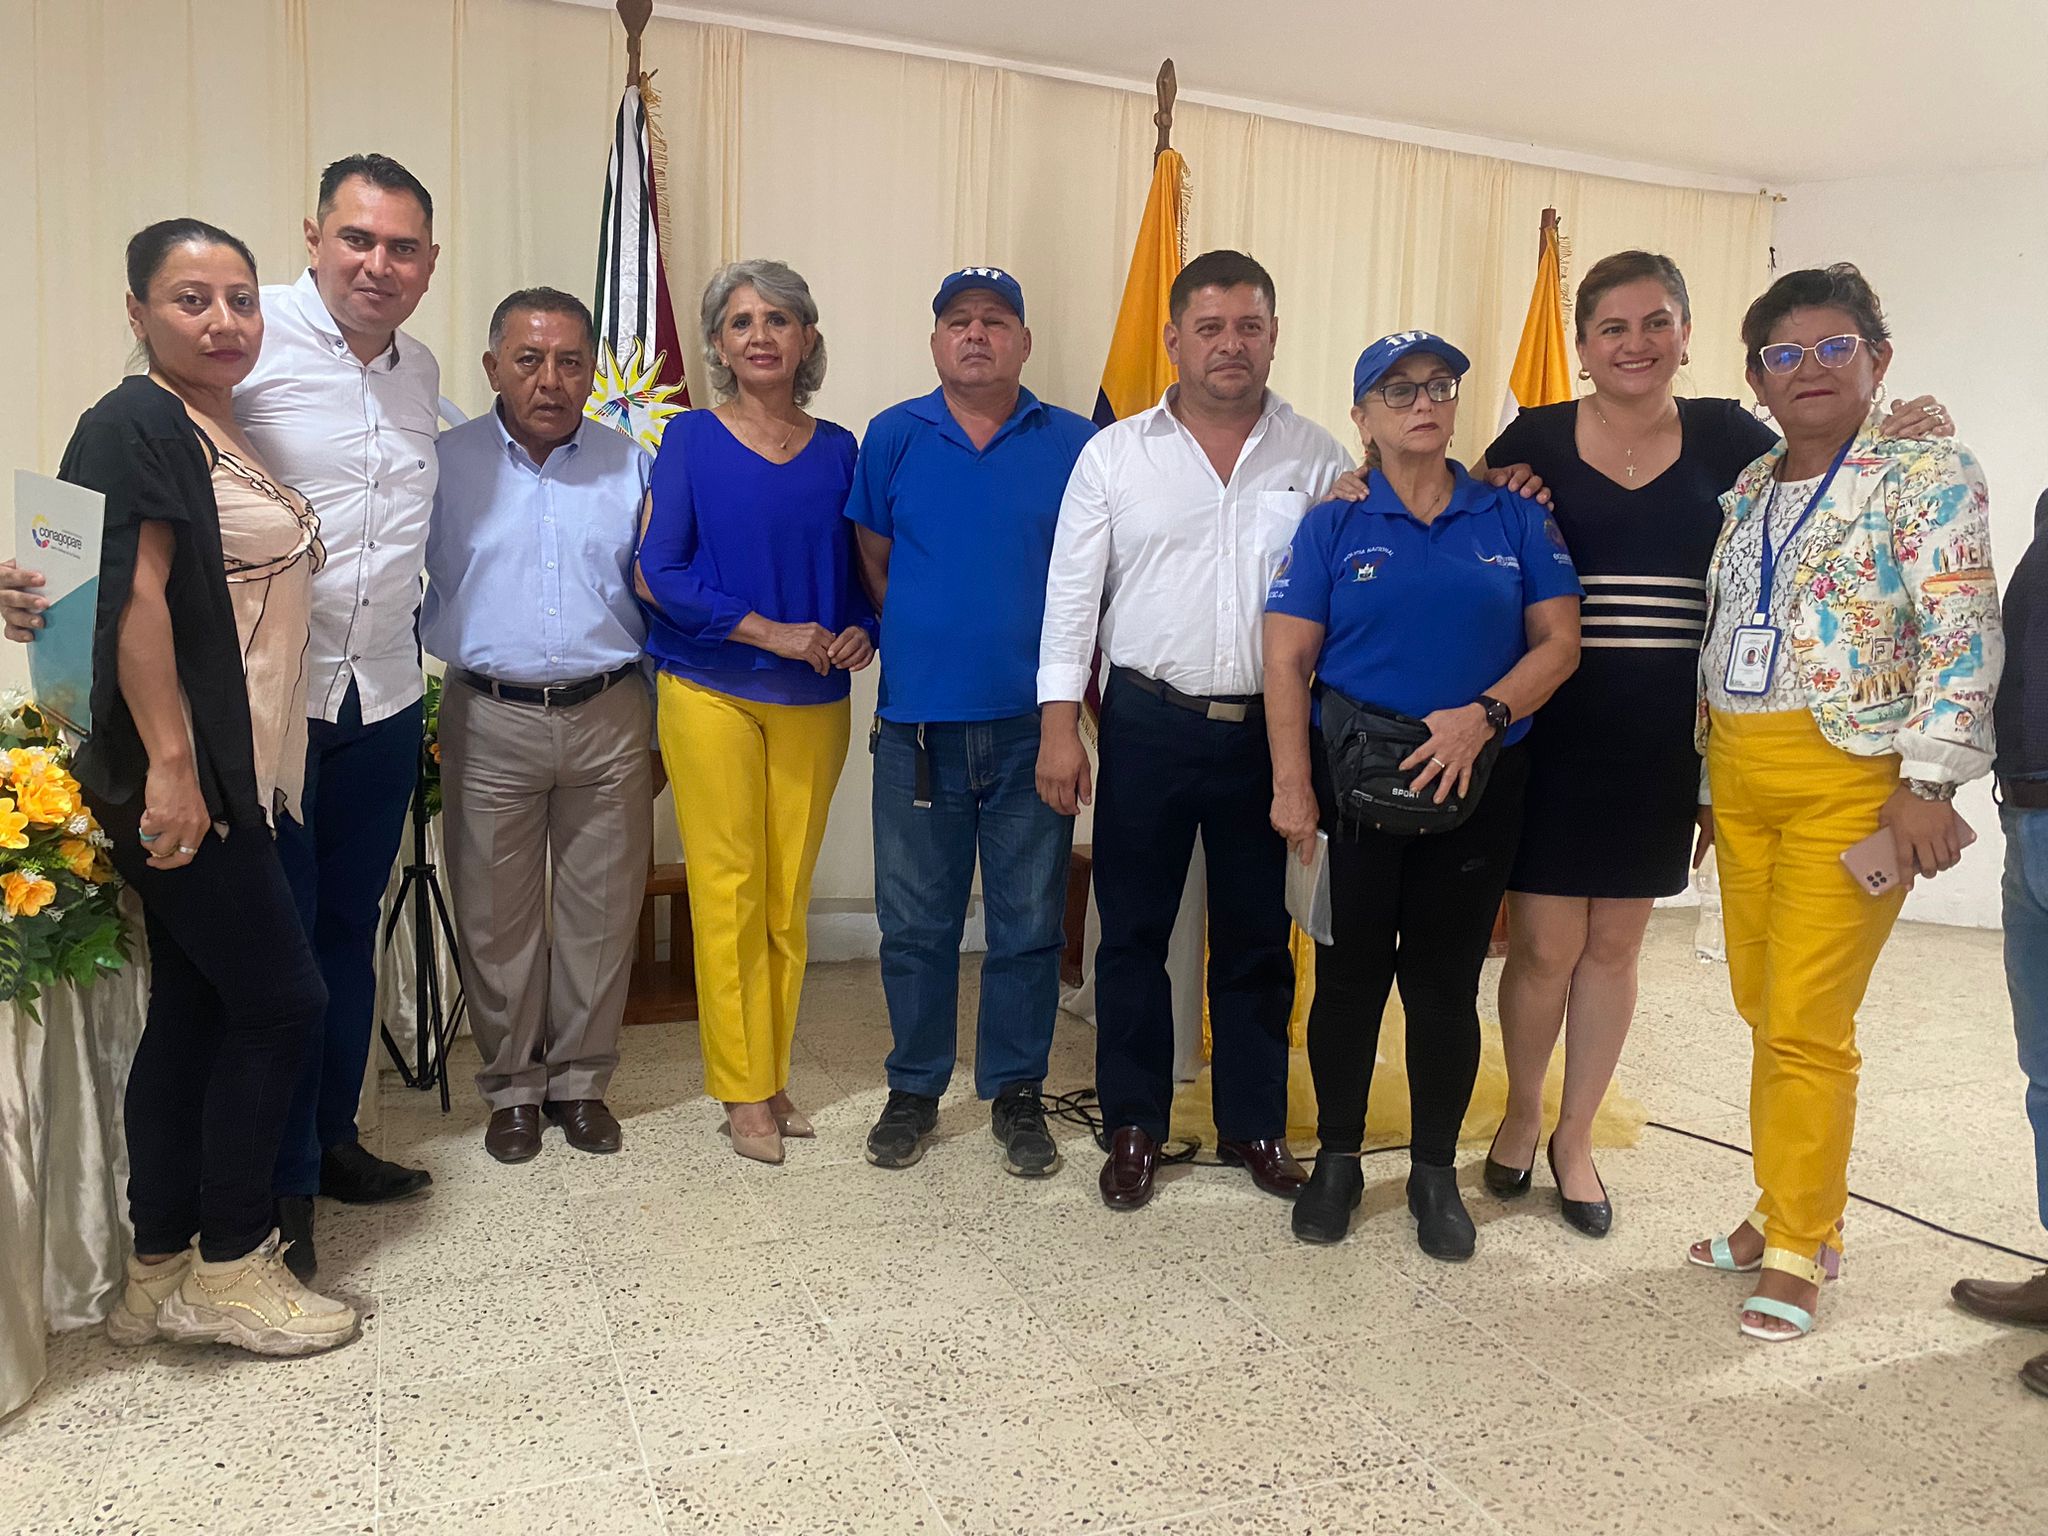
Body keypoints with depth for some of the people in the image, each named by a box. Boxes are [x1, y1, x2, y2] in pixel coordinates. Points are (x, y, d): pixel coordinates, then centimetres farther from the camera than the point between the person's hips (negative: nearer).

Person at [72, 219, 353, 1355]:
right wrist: (170, 766, -24)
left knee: (193, 1013, 12)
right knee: (280, 1000, -5)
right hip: (178, 781, -9)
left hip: (233, 778, 9)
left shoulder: (224, 433, 18)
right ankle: (228, 1268, 10)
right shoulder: (135, 427, -9)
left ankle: (158, 1275, 22)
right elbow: (133, 599, -18)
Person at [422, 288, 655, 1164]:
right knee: (497, 917, 8)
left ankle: (582, 1081, 25)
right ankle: (513, 1088, 24)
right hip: (490, 721, -1)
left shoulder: (632, 467, 6)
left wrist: (659, 734, 8)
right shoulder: (445, 466, 3)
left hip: (609, 719, 1)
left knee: (600, 912, 8)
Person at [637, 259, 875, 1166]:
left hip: (815, 701, 3)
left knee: (789, 897, 6)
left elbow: (863, 570, 13)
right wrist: (771, 632, -14)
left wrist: (862, 632, -8)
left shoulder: (838, 450, 8)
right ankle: (744, 1093, 11)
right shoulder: (691, 440, 0)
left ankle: (772, 1078, 20)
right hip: (711, 692, -3)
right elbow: (658, 572, -7)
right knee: (729, 889, -2)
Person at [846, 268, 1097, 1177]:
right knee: (915, 923, 9)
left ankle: (1016, 1093, 24)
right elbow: (873, 564, 12)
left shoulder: (1073, 445, 3)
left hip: (1031, 724, 0)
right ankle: (914, 1089, 26)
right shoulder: (892, 439, 6)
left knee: (1028, 925, 8)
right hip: (918, 724, 1)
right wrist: (925, 643, 7)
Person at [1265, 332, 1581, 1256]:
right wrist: (1293, 788, -12)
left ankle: (1435, 1172, 24)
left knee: (1446, 981, 9)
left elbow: (1558, 642, 1)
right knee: (1350, 974, 7)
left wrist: (1485, 714, -16)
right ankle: (1337, 1160, 24)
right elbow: (1287, 662, -4)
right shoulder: (1332, 527, 1)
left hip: (1477, 789, 1)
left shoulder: (1515, 521, 6)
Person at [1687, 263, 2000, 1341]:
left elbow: (1962, 634, -12)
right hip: (1737, 777, 6)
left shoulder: (1926, 474, -4)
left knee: (1805, 1027, -5)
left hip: (1848, 781, -6)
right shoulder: (1746, 491, 14)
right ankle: (1788, 1213, 29)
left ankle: (1800, 1250, 11)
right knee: (1763, 1010, 12)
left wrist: (1929, 782, -20)